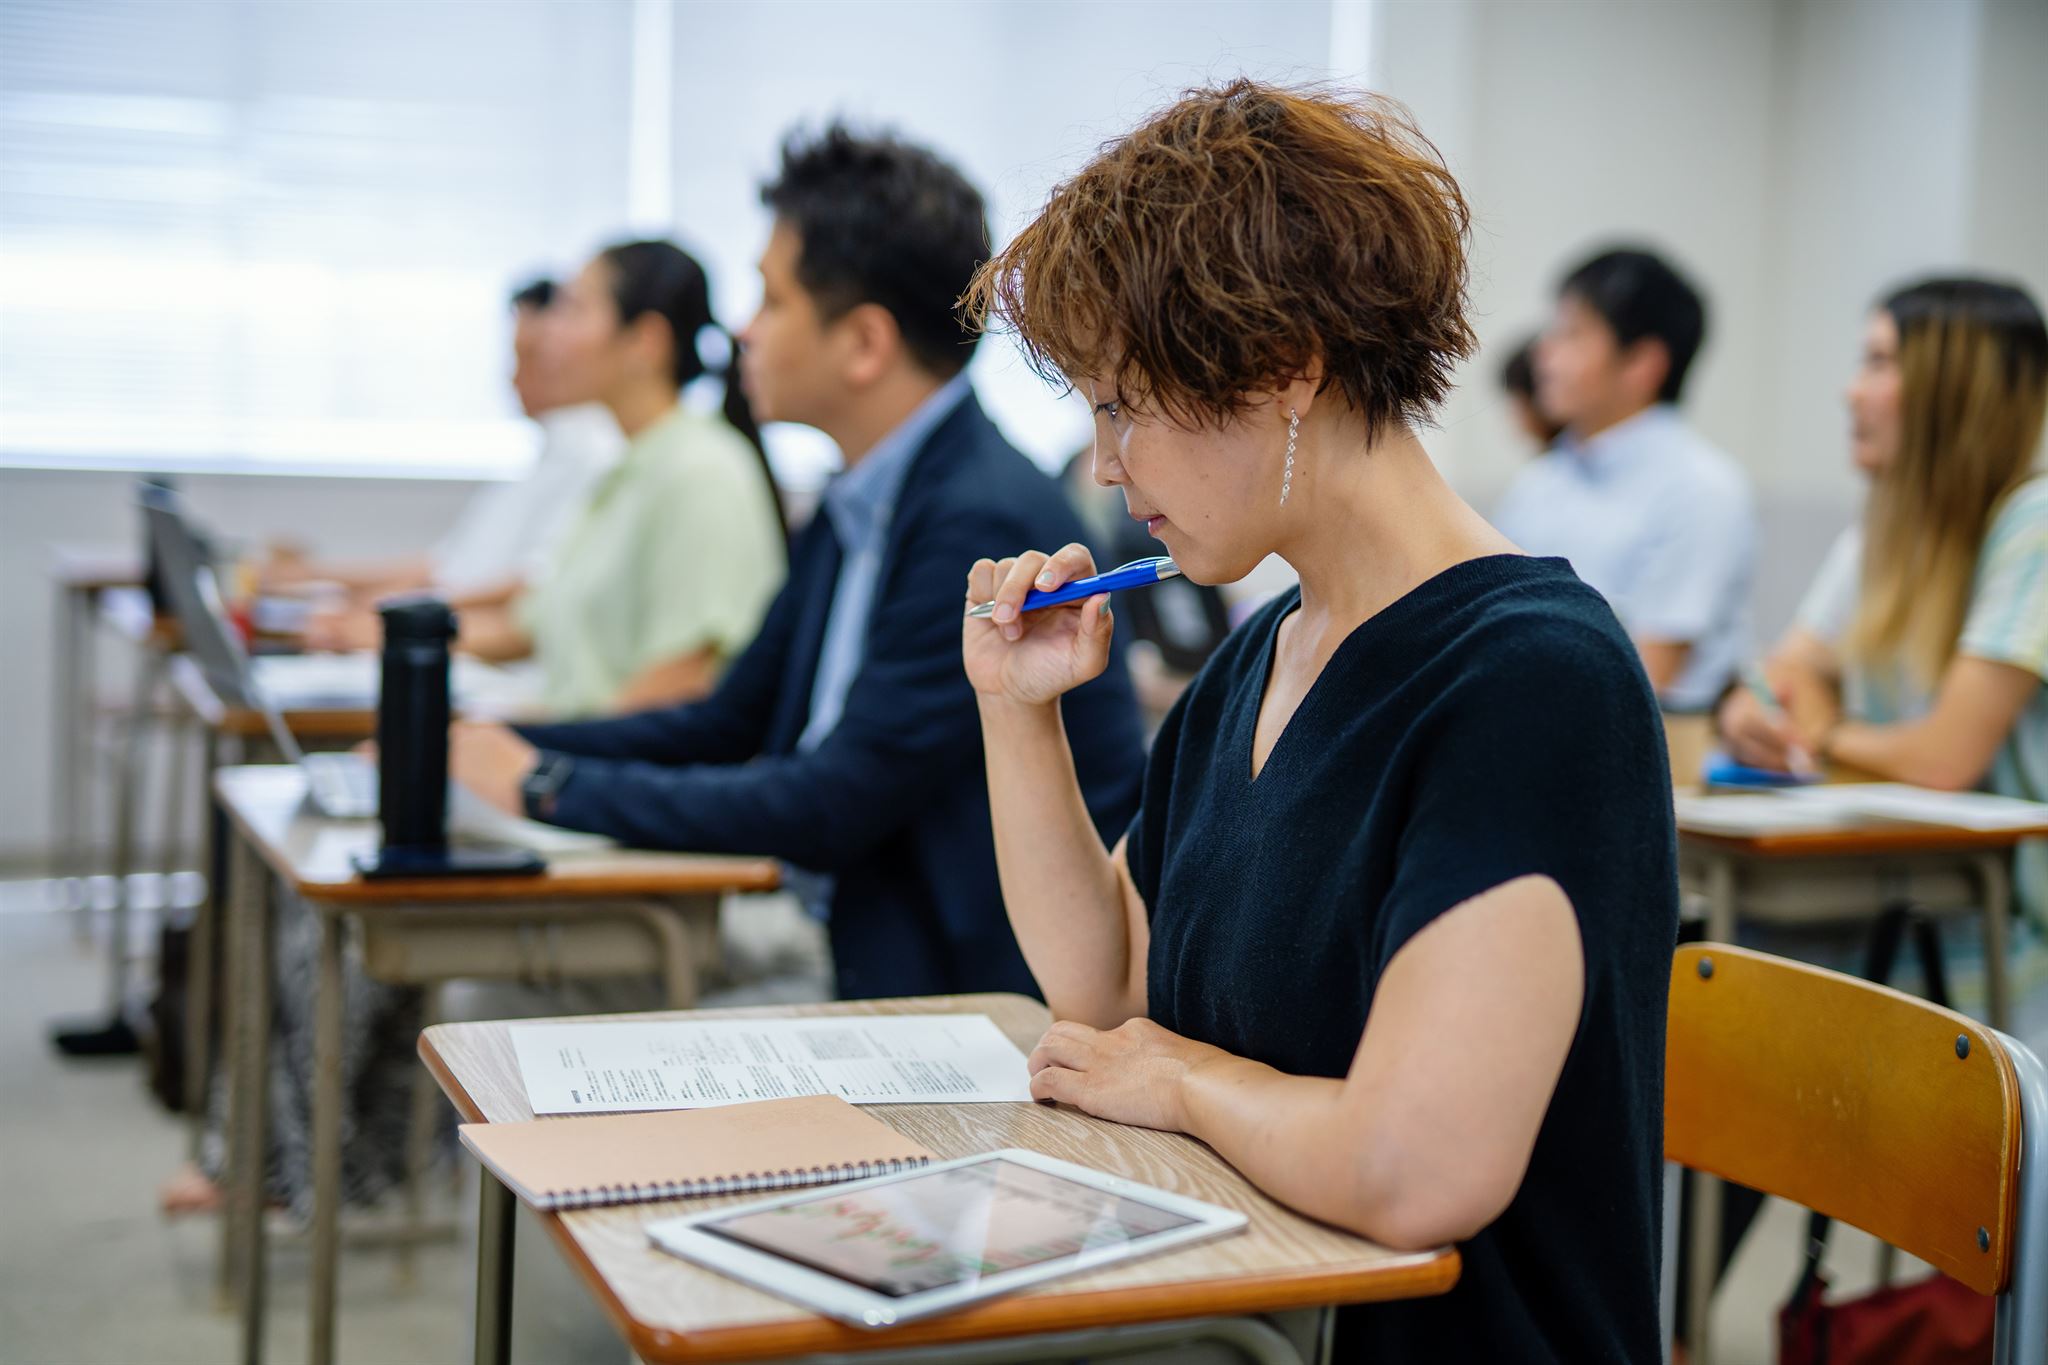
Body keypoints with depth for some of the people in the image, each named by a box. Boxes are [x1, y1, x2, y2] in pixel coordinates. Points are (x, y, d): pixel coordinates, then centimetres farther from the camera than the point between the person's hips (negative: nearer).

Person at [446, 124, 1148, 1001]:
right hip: (879, 965, 8)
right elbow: (725, 726, 17)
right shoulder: (854, 513, 9)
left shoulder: (985, 522, -21)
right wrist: (491, 750, 7)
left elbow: (834, 807, -20)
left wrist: (551, 786, -12)